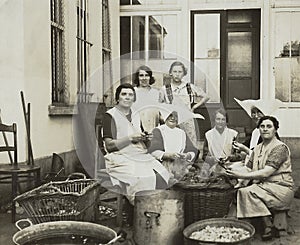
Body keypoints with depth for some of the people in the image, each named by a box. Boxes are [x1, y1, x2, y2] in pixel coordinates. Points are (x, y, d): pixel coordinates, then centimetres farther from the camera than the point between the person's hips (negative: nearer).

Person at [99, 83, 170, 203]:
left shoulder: (136, 115, 19)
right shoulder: (110, 116, 0)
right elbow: (109, 145, -6)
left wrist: (144, 138, 5)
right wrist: (131, 138, -14)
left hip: (140, 156, 6)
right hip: (121, 158, -6)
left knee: (162, 175, -19)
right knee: (145, 178, -30)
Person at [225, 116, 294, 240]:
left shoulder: (280, 148, -10)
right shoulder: (257, 148, 15)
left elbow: (266, 173, -20)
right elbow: (248, 169, 12)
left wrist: (240, 175, -21)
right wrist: (234, 173, -9)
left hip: (280, 188, -7)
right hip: (262, 187, 7)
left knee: (248, 192, -29)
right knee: (240, 191, -19)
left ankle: (268, 225, -19)